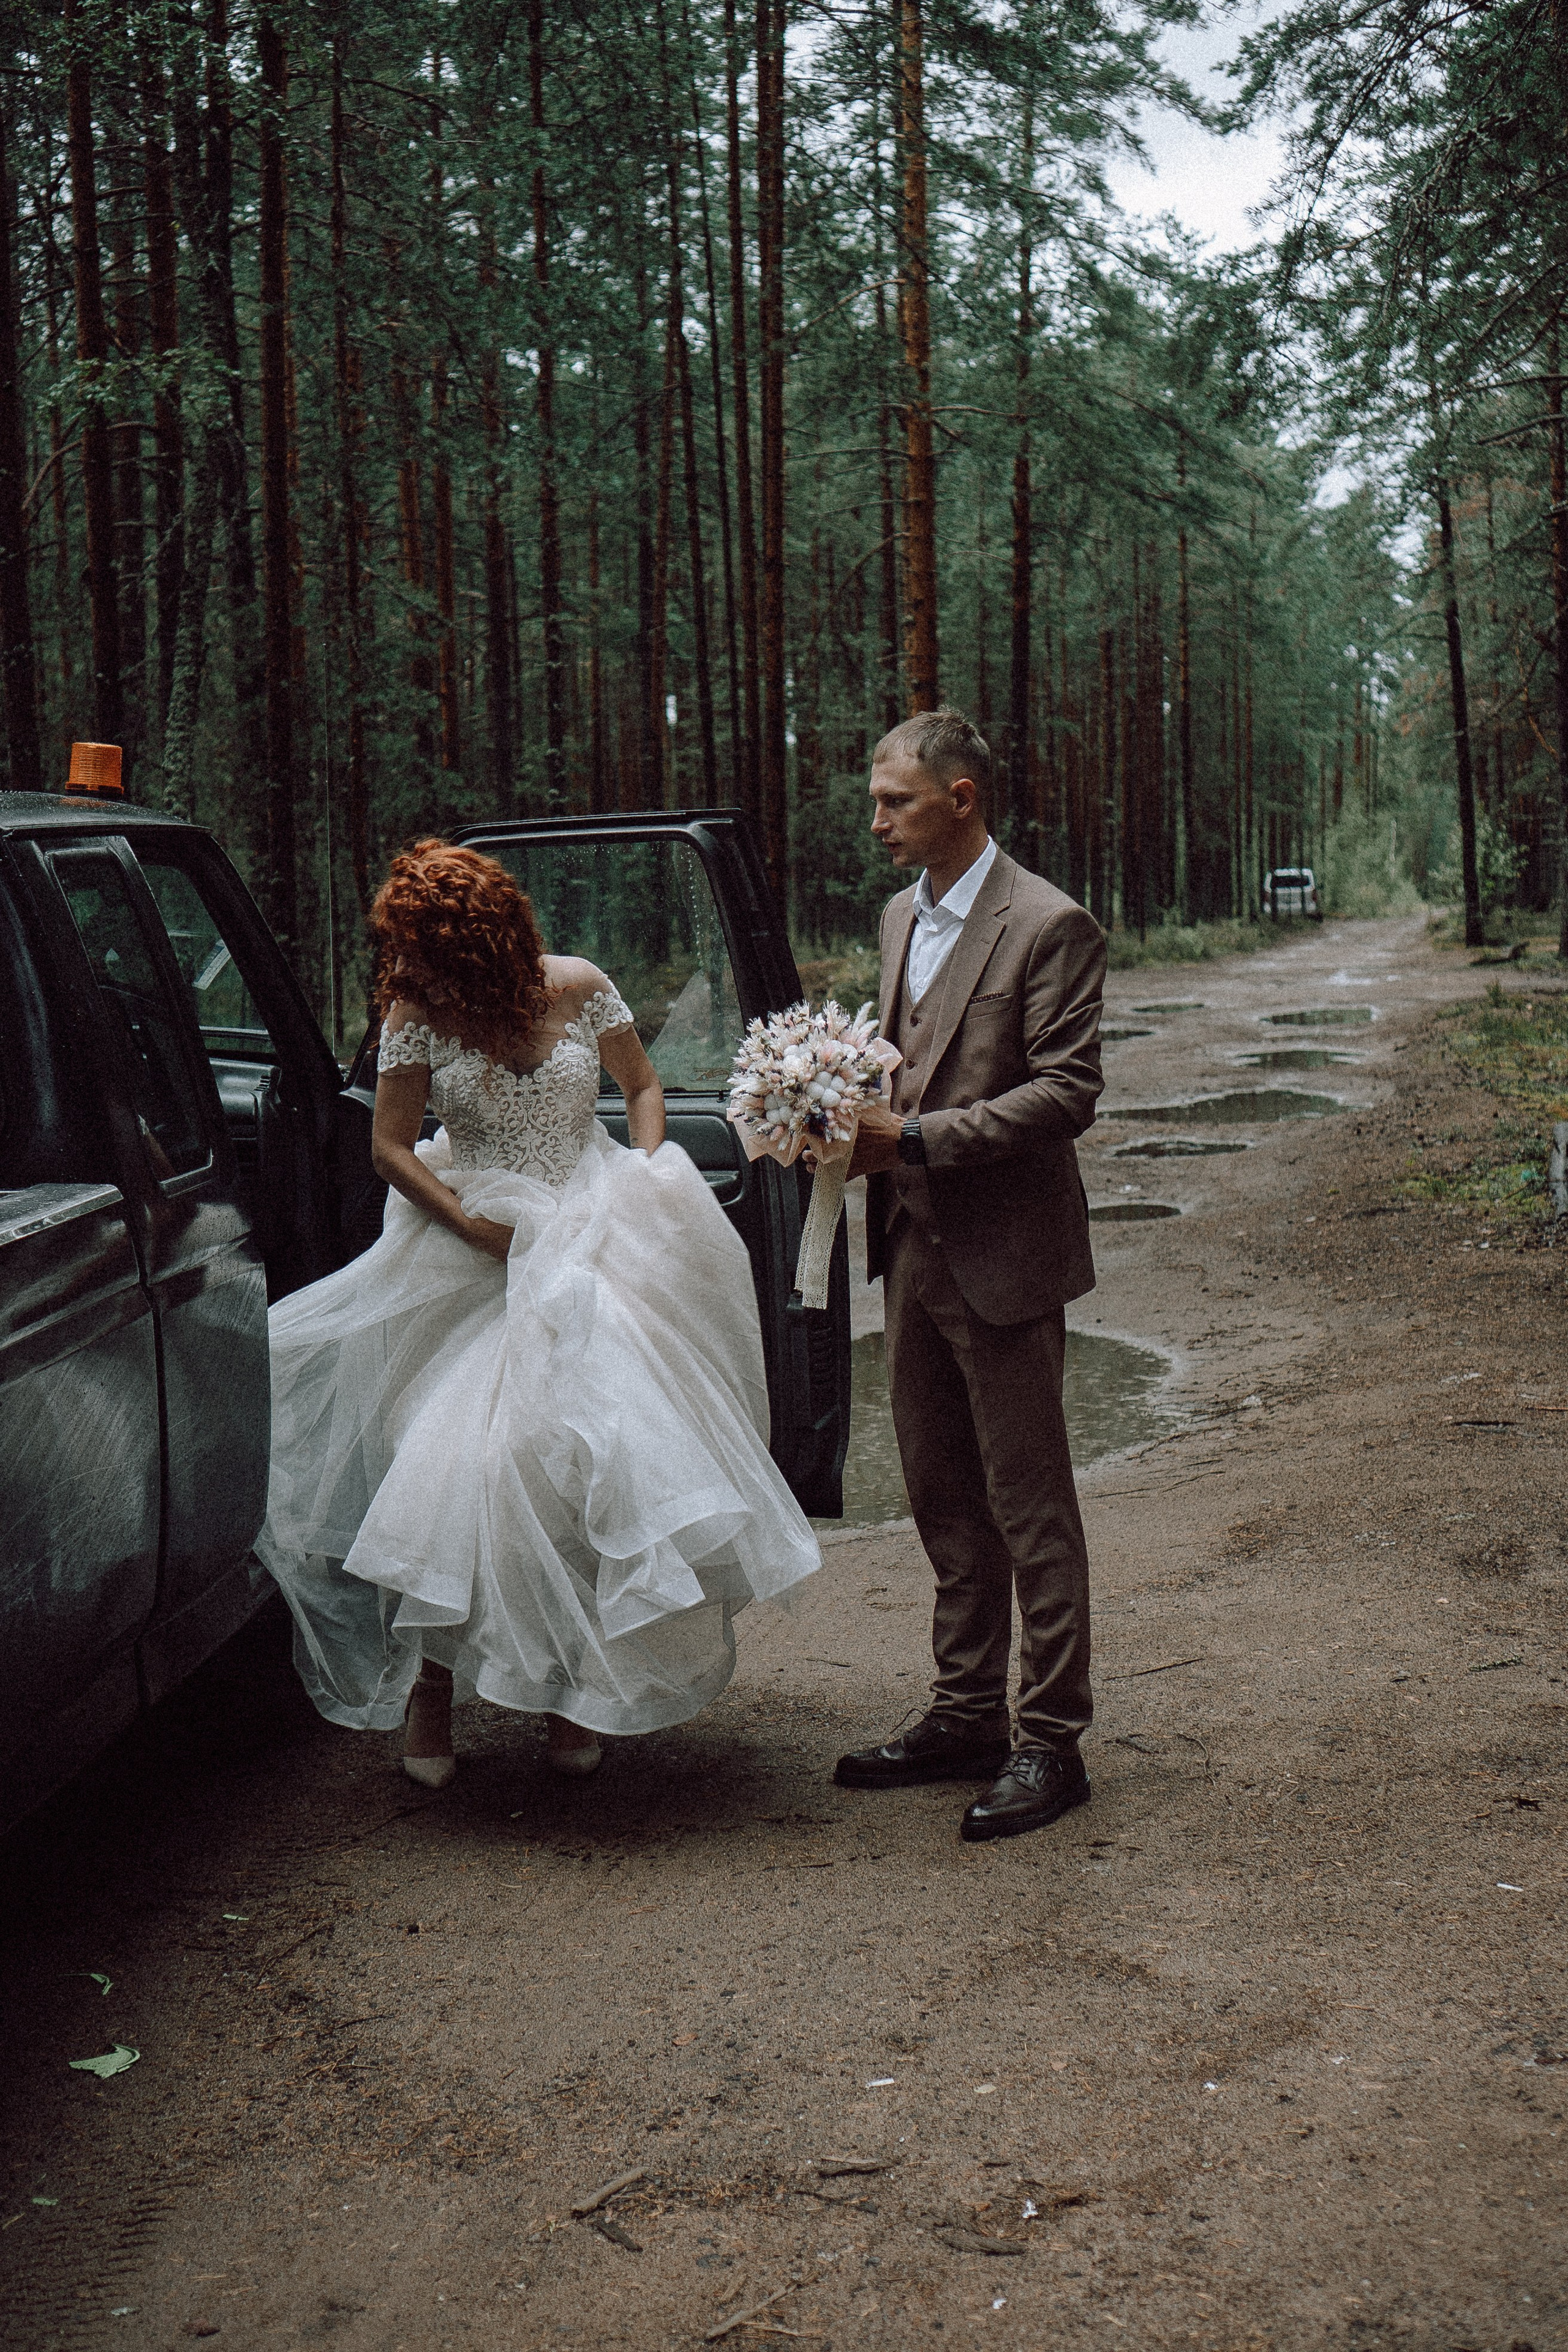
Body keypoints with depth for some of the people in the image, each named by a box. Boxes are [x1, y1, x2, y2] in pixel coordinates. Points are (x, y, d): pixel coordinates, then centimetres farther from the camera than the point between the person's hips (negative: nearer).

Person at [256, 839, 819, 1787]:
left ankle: (576, 1691, 12)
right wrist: (469, 1222, -16)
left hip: (593, 1240, 1)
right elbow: (391, 1147, -2)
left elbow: (644, 1085, 9)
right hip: (480, 1251, -1)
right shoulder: (417, 1017, -5)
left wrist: (649, 1182, -6)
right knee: (456, 1455, -8)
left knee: (597, 1451, -4)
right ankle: (429, 1689, 9)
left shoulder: (580, 990, -4)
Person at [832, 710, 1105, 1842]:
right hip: (916, 1250, 8)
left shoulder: (1049, 926, -12)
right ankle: (967, 1715, 27)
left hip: (1004, 1258, -8)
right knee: (945, 1500, 15)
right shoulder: (903, 918, 14)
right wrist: (858, 1121, 2)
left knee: (1030, 1509, 0)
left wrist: (913, 1138, -21)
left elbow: (1067, 1093, -18)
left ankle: (1052, 1741, 10)